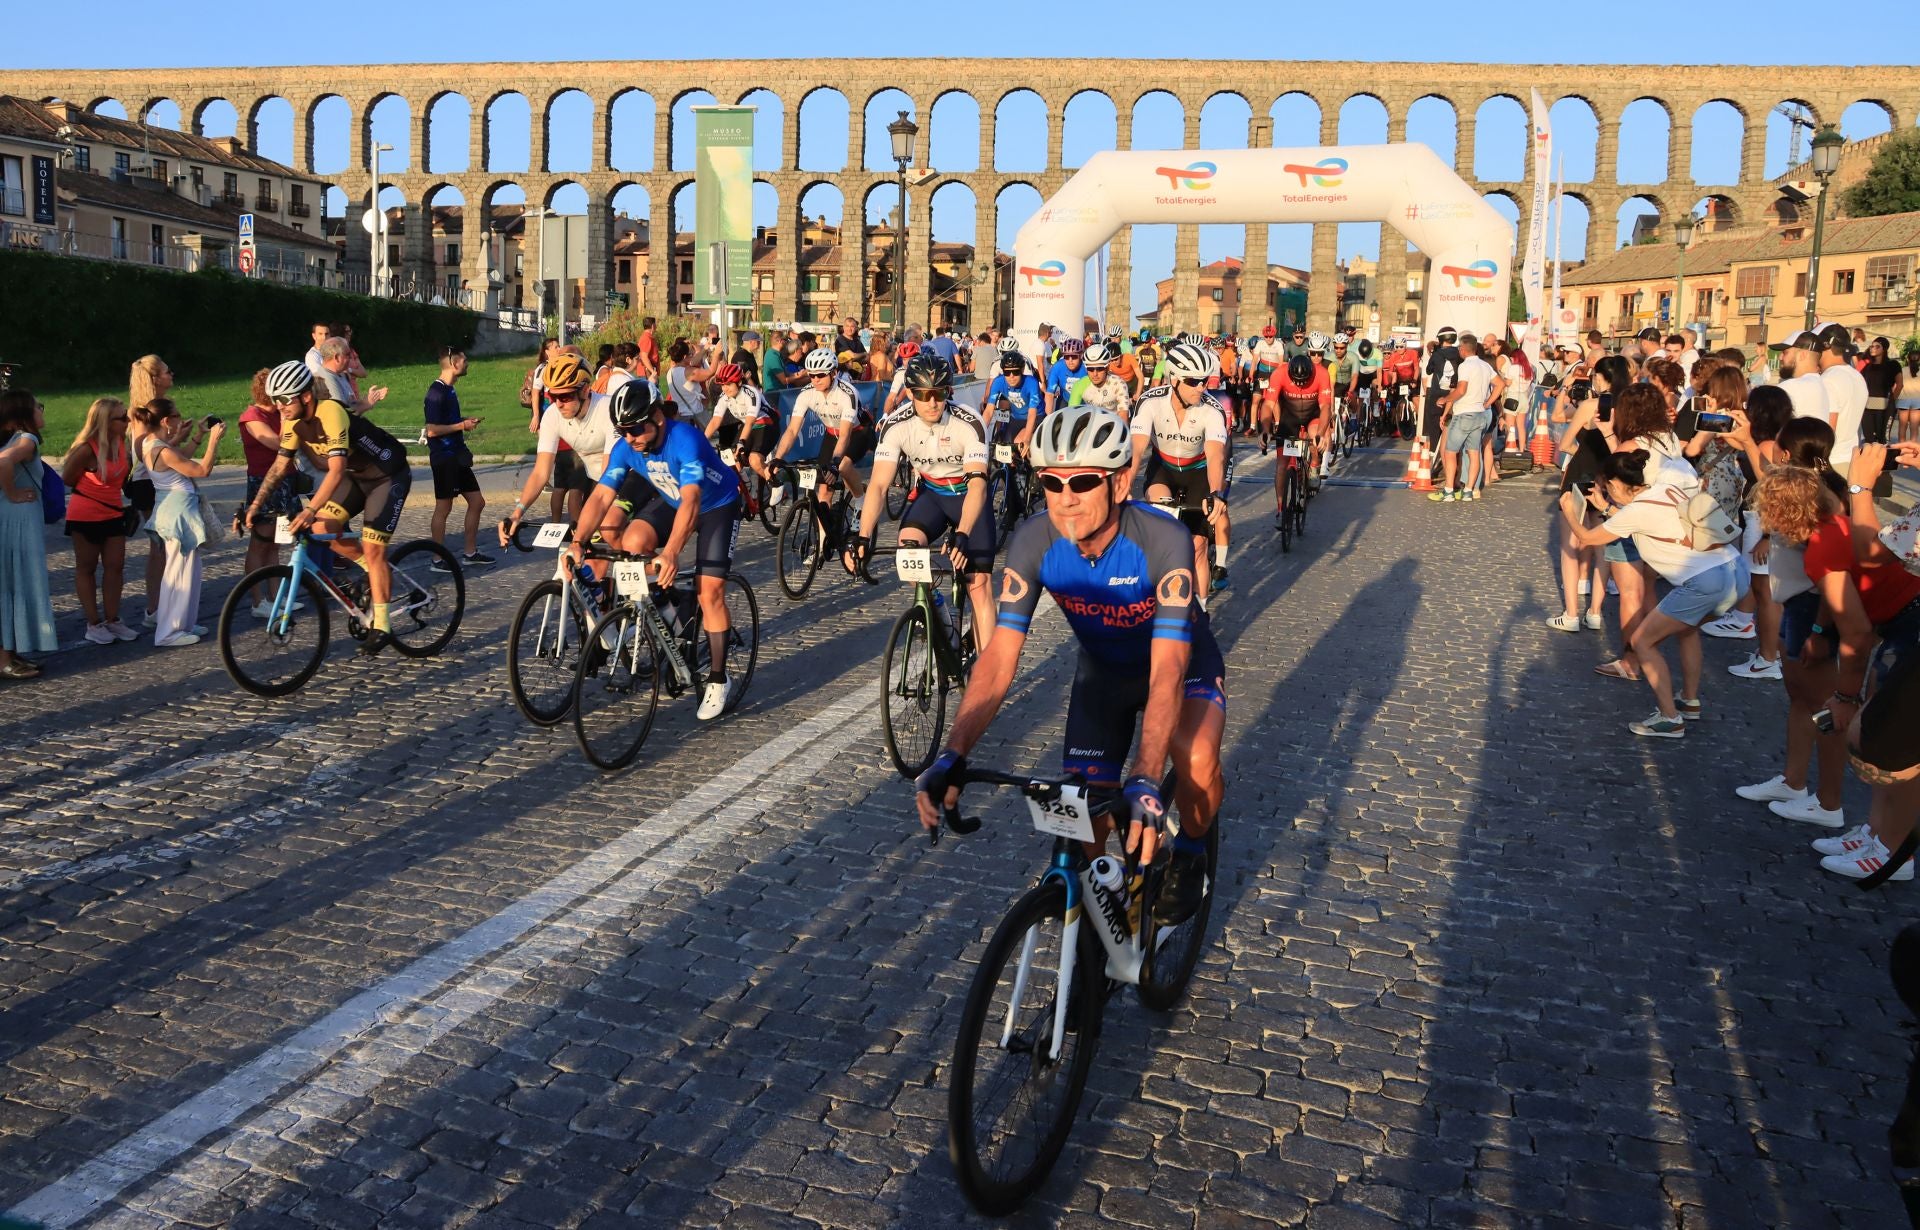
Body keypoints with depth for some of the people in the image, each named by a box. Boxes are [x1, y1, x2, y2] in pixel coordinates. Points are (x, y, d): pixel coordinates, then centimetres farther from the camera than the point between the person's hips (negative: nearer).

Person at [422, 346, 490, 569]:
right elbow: (432, 429, -23)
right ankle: (438, 560, 7)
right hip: (443, 458, -9)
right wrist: (461, 426, -15)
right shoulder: (437, 392, -17)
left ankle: (470, 554, 19)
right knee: (443, 507, -2)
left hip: (457, 456, 9)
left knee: (477, 501, 11)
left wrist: (464, 421, 10)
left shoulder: (449, 390, 12)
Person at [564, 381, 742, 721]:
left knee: (709, 589, -15)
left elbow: (690, 501, -45)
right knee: (632, 542, -22)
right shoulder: (625, 448, -17)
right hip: (671, 501, 6)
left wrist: (670, 553, -57)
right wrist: (577, 542, -36)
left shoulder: (685, 439, -35)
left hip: (717, 505, -6)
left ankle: (718, 680, -4)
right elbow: (601, 496, -22)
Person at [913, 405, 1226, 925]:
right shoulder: (1033, 541, -26)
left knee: (1196, 758, -32)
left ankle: (1189, 854, -1)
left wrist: (1144, 781, -54)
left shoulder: (1163, 539, -36)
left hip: (1181, 661, -3)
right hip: (1103, 671, 3)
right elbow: (999, 657, -29)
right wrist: (951, 756, -41)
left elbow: (1168, 670, -42)